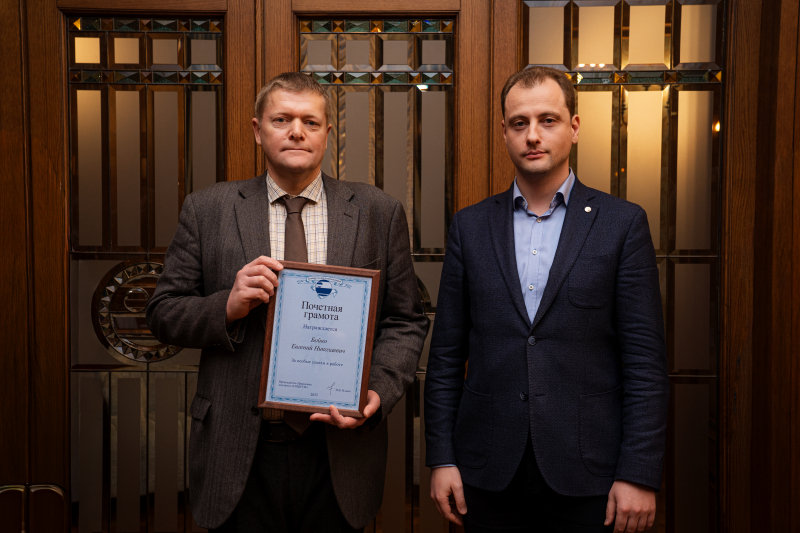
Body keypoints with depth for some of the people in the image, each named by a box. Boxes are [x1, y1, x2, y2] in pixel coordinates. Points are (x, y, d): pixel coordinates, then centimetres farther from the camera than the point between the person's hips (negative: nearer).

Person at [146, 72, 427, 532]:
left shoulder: (379, 213, 3)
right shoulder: (207, 210, 3)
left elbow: (405, 321, 3)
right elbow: (164, 313, 3)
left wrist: (379, 391, -14)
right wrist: (228, 307, -16)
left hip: (340, 449, 1)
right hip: (241, 456, 0)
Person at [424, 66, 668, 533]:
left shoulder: (622, 223, -1)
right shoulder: (470, 226, 5)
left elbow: (646, 360, -4)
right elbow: (447, 354, 6)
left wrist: (640, 475, -8)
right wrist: (442, 458, 2)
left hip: (587, 476, -1)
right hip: (490, 475, 2)